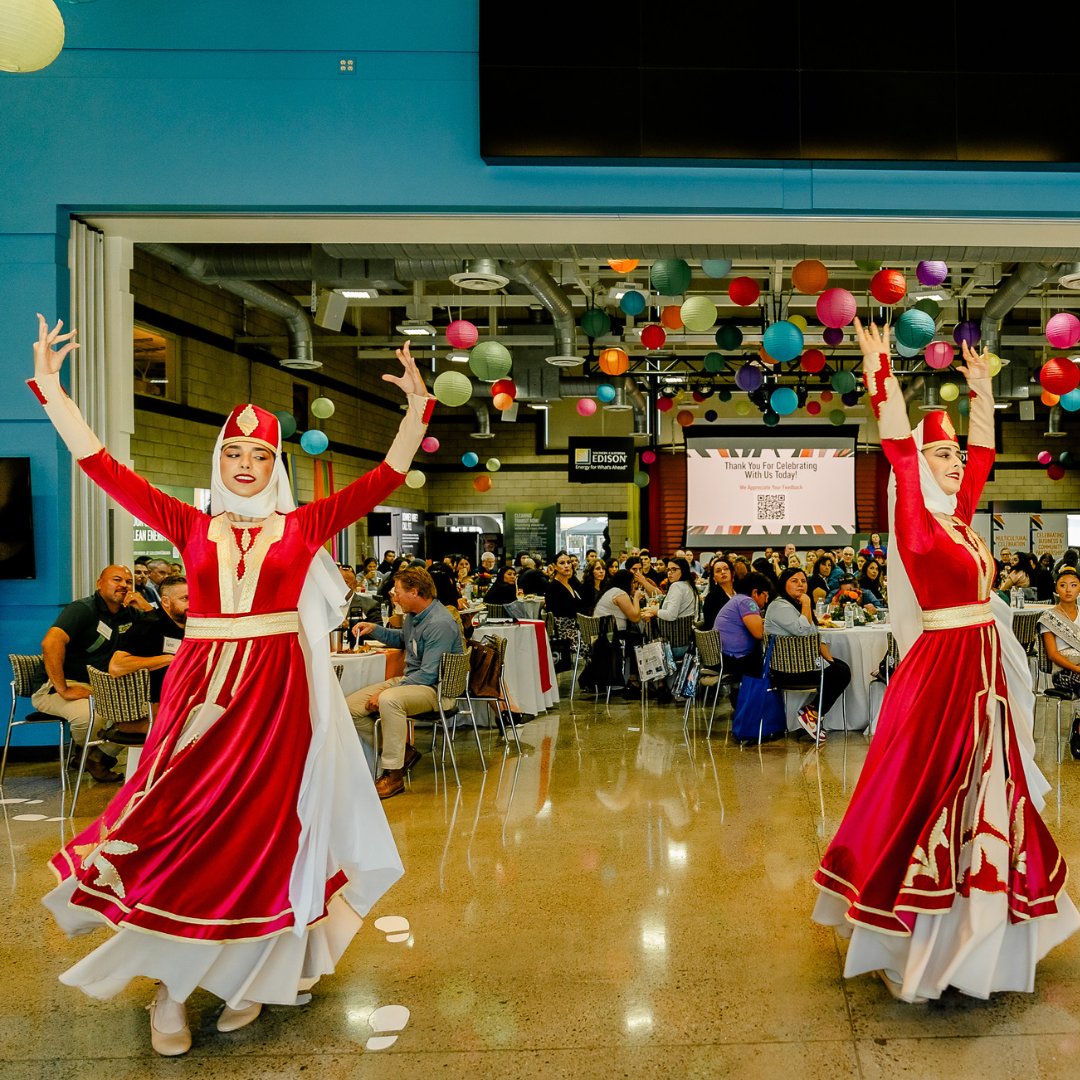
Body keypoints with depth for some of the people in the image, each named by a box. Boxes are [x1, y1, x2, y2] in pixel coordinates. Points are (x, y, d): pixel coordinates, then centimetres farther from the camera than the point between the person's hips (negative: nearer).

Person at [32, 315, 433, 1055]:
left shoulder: (303, 526, 2)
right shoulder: (191, 526, 6)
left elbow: (387, 477, -3)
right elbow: (102, 465, 4)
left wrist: (417, 406, -9)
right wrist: (50, 387, -1)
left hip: (279, 691, -1)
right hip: (202, 687, 1)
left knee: (261, 832, 6)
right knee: (182, 828, 3)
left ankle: (250, 975, 27)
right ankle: (171, 989, 23)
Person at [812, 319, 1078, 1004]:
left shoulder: (961, 513, 9)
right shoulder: (915, 518, -11)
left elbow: (984, 450, 21)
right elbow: (898, 448, -21)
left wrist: (983, 389, 26)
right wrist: (881, 374, -24)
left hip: (985, 673, 8)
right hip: (942, 671, -8)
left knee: (979, 798, 17)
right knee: (930, 800, -1)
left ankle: (968, 931, 34)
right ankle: (913, 945, 13)